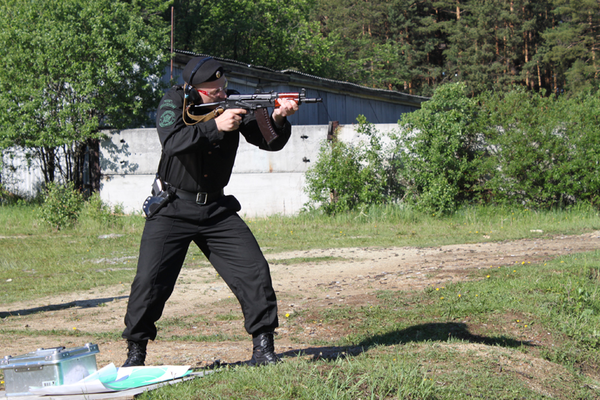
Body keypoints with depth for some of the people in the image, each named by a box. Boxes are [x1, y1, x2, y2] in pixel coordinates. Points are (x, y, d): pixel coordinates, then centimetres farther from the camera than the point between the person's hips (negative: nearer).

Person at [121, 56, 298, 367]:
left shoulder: (234, 104, -3)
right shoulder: (173, 103, -11)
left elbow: (270, 142, -7)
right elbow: (172, 142, -29)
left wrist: (277, 119, -27)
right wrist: (215, 126, -36)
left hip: (217, 210, 3)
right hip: (172, 210, -3)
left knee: (254, 272, -8)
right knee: (149, 281, -7)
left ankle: (263, 347, 4)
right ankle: (135, 351, 12)